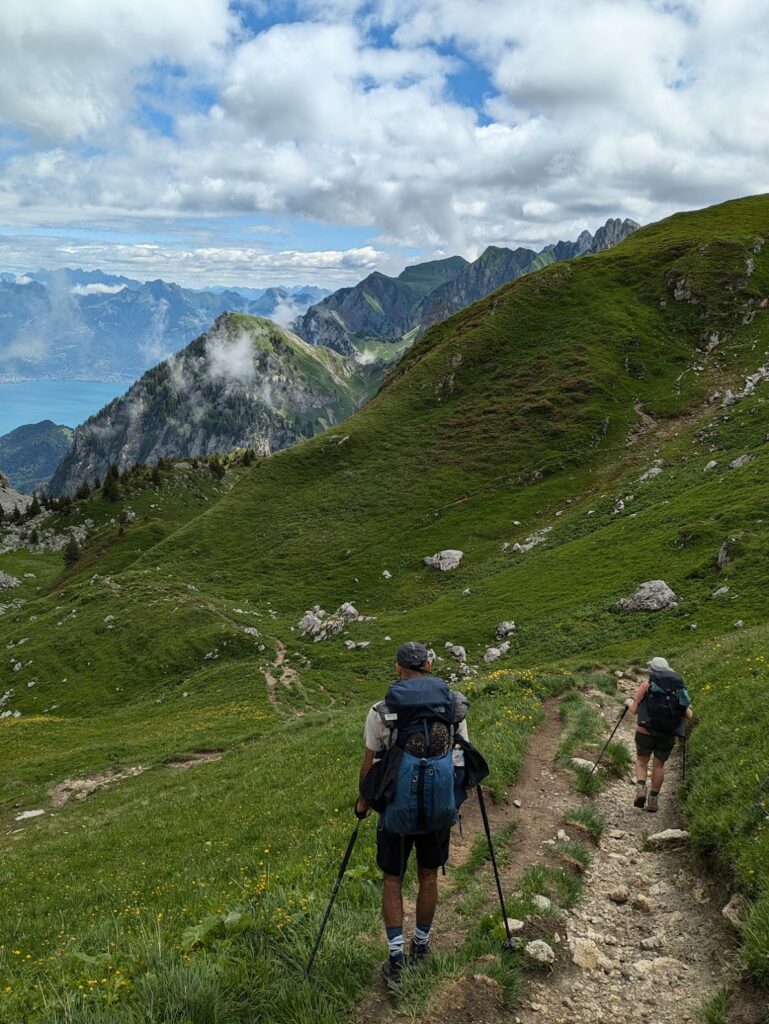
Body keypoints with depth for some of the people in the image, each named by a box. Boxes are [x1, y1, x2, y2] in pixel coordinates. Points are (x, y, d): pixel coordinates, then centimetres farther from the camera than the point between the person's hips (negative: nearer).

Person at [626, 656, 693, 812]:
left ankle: (641, 788, -5)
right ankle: (654, 799, 23)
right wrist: (688, 706, 27)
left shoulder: (647, 684, -1)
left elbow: (634, 710, -3)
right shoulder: (678, 686, 6)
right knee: (659, 765, 21)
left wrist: (629, 702, 18)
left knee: (641, 762, 18)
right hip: (667, 735, 2)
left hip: (645, 732, -2)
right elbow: (688, 715, 5)